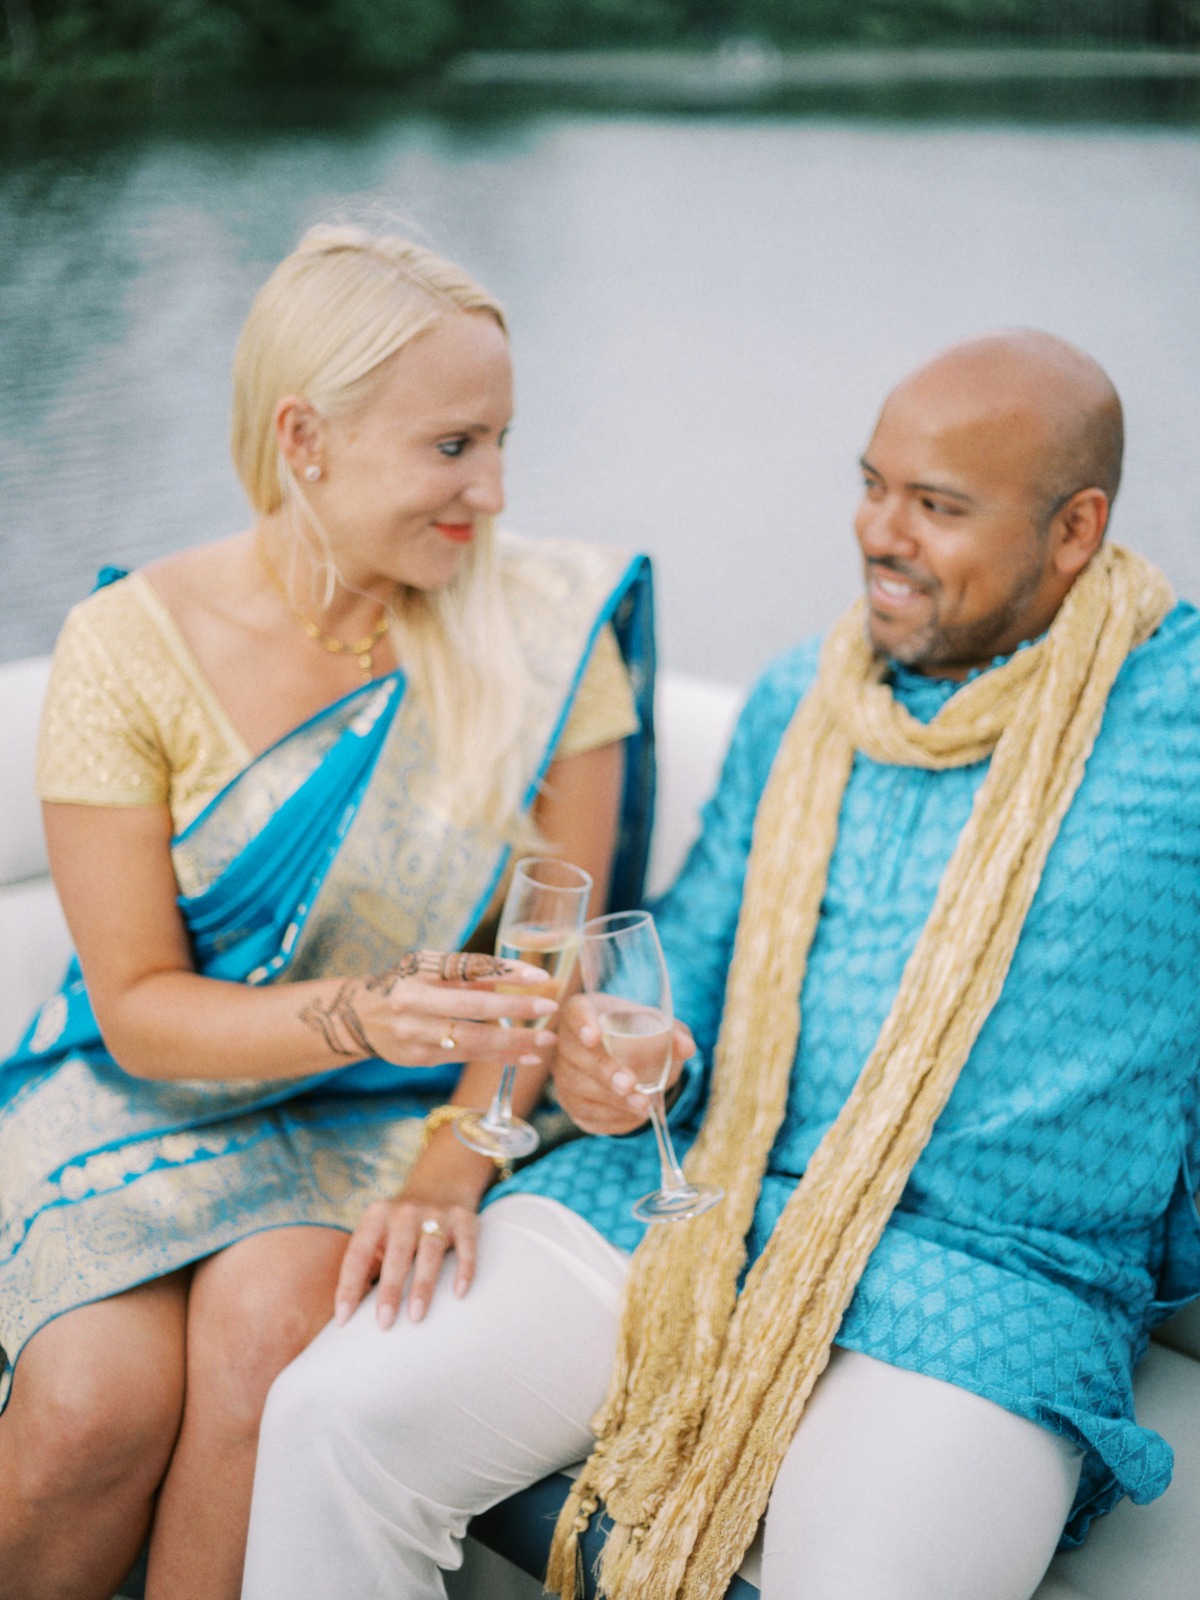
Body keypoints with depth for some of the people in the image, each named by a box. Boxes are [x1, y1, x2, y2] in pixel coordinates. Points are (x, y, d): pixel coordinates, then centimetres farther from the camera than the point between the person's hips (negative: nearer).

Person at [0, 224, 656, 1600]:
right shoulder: (128, 646, -10)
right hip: (154, 1091, 0)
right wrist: (361, 1014, -26)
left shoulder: (544, 632, -8)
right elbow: (139, 1007, -9)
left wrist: (453, 1166, -20)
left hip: (392, 1117, 0)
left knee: (269, 1324, -29)